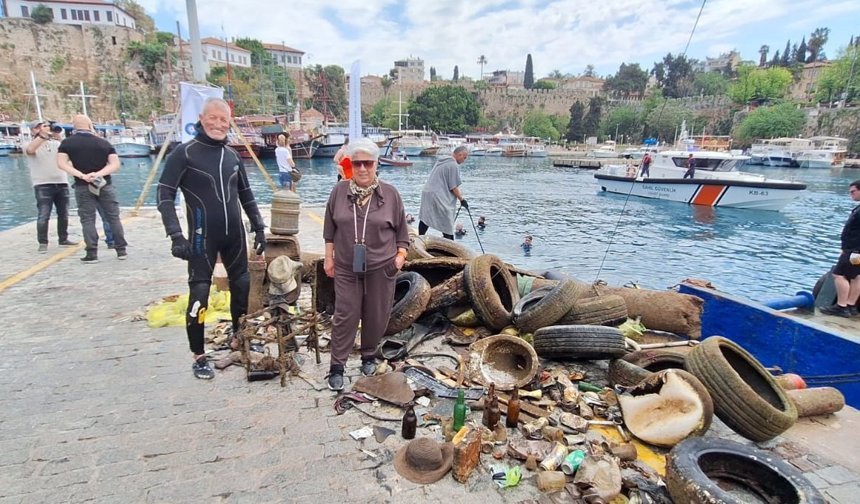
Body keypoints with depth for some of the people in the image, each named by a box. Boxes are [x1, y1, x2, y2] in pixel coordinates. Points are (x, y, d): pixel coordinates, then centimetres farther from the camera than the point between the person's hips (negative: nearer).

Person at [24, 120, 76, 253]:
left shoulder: (56, 144, 14)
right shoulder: (32, 145, 1)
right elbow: (29, 150, -21)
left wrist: (58, 137, -6)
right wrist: (44, 135, -20)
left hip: (62, 183, 4)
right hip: (43, 185, -4)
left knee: (63, 214, 11)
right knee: (44, 216, -8)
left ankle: (63, 239, 23)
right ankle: (43, 243, -1)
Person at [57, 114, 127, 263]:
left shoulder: (67, 143, 2)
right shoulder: (104, 142, 4)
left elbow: (61, 163, -9)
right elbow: (115, 164, -7)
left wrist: (82, 176, -14)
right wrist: (98, 174, -15)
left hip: (83, 187, 0)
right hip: (105, 185, 1)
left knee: (88, 220, 4)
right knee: (114, 217, 7)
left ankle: (92, 254, 3)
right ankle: (121, 250, 8)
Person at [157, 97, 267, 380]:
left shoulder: (232, 155, 10)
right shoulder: (184, 153, -6)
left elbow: (246, 195, 17)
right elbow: (165, 195, -9)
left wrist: (259, 227, 11)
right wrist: (175, 235, -19)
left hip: (235, 236, 5)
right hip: (202, 237, -5)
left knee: (243, 287, 13)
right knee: (199, 294, -1)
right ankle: (198, 357, 13)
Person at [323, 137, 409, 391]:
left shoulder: (390, 194, -4)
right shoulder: (339, 191, -1)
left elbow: (401, 229, 5)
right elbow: (330, 228, 7)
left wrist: (400, 255, -3)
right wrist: (329, 257, 6)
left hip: (381, 267, 0)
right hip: (346, 267, 0)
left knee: (376, 315, 11)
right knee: (345, 316, 4)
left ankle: (369, 356, 33)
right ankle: (337, 366, 15)